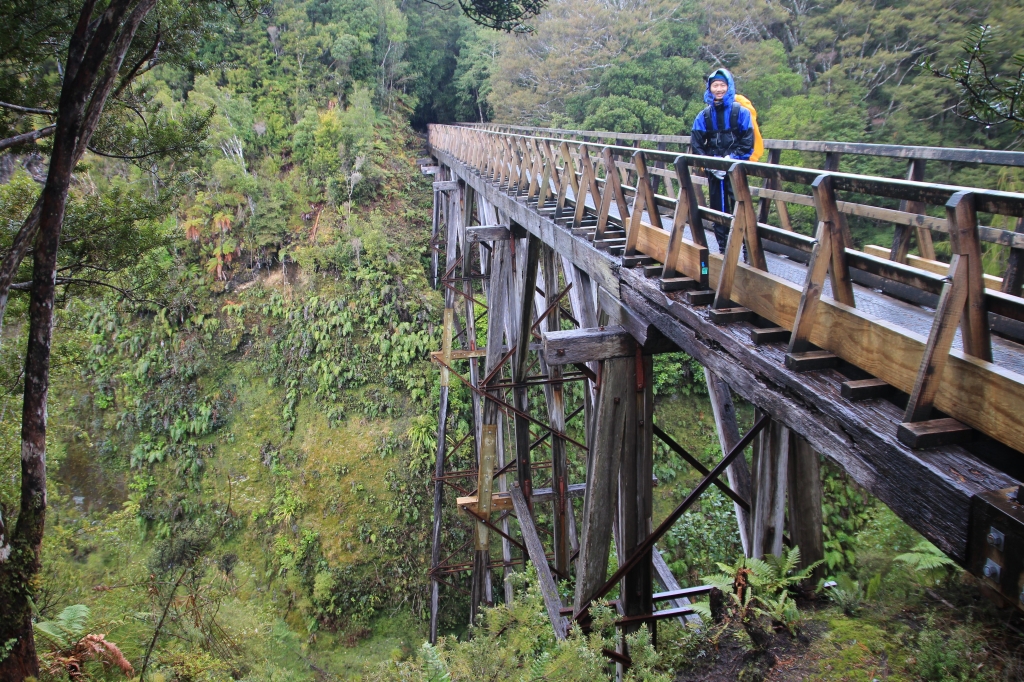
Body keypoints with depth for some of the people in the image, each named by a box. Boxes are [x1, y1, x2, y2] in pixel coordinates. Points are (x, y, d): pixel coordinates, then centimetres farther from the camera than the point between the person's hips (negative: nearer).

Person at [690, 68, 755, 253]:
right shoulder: (704, 116, 6)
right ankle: (723, 249, 18)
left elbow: (747, 143, -5)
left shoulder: (740, 112, -1)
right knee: (718, 209, 8)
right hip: (714, 172, 3)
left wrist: (731, 159, -15)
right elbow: (696, 145, 3)